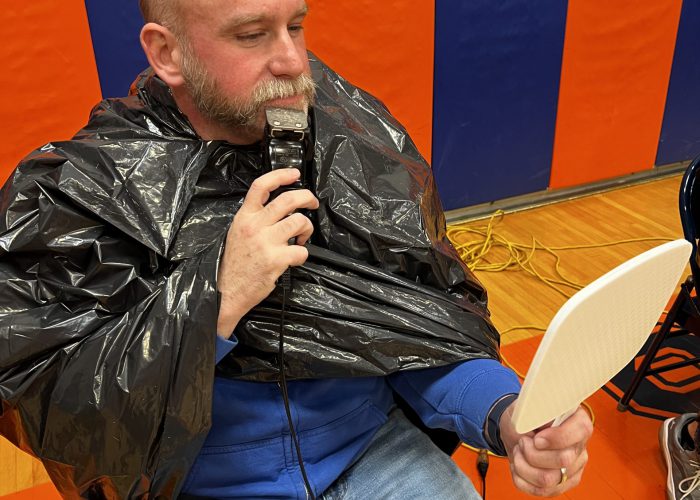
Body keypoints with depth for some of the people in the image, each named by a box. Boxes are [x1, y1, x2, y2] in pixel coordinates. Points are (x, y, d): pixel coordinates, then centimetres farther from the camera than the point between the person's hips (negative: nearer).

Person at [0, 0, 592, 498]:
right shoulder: (79, 190, -12)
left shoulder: (355, 139, -4)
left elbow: (429, 314, -2)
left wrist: (506, 414, -20)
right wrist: (216, 297, -27)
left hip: (375, 450, 2)